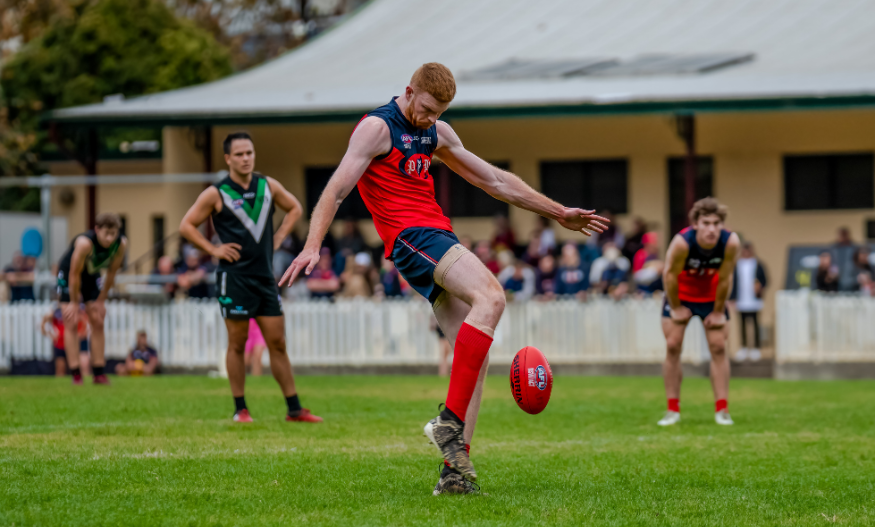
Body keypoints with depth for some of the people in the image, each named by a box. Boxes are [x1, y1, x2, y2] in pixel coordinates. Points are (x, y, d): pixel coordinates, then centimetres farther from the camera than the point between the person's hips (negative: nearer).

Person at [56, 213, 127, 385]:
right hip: (67, 275, -5)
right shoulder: (85, 243, -37)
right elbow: (74, 274, -27)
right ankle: (76, 375, -13)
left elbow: (111, 273, -8)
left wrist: (101, 301, -3)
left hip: (92, 276, 5)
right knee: (71, 324, -10)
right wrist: (74, 303, -18)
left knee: (97, 322, 1)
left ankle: (99, 373, 3)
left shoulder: (121, 244, -22)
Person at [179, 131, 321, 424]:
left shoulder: (268, 186, 7)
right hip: (234, 277, -4)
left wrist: (278, 237, 10)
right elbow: (186, 225, 0)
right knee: (237, 344, 0)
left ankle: (294, 408, 5)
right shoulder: (216, 194, -4)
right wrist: (213, 249, -7)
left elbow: (294, 208, 23)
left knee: (277, 343, 4)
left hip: (265, 276, 4)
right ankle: (240, 409, 7)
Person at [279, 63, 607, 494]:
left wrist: (558, 213, 29)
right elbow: (337, 188, -9)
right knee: (490, 298, -28)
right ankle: (450, 421, -31)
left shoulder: (437, 133, 21)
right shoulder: (377, 127, -3)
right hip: (410, 236, -8)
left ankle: (455, 467, -7)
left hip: (439, 239, 8)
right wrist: (312, 246, -22)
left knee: (474, 355, -3)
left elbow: (494, 180, 28)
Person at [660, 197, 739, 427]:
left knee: (718, 347, -3)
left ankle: (722, 410, 1)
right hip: (681, 294, -1)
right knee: (673, 346, -5)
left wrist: (718, 312, -7)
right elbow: (669, 274, -21)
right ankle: (673, 409, 2)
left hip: (711, 295, 1)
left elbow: (724, 278, -17)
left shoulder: (730, 242, -31)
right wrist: (676, 308, -10)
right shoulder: (682, 242, -36)